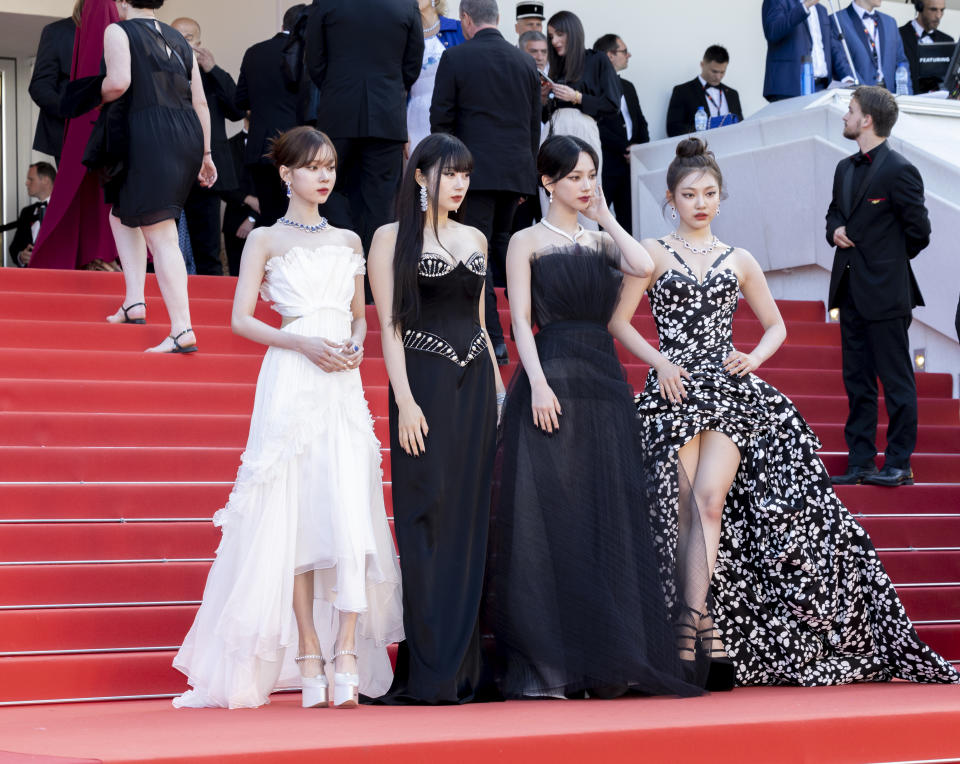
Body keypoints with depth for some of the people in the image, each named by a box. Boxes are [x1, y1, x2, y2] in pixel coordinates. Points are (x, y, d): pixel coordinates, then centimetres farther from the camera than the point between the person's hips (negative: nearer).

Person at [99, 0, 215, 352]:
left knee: (160, 234, -9)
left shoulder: (118, 31, 1)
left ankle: (182, 330, -16)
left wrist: (99, 96, 5)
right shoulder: (178, 39, 20)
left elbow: (119, 82, -16)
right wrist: (205, 154, 22)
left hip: (151, 134, -7)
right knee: (123, 212, 24)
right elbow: (200, 102, 18)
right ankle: (134, 303, 15)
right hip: (189, 135, 7)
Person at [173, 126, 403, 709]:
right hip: (290, 382, -3)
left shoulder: (349, 241, 18)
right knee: (295, 514, -5)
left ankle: (347, 654, -12)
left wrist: (355, 347, 0)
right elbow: (242, 319, 0)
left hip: (344, 383, 3)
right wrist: (303, 343, -12)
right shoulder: (266, 240, 7)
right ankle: (309, 658, -2)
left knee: (351, 511, -11)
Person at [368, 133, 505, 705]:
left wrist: (497, 385, 12)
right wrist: (405, 401, -14)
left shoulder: (476, 240, 15)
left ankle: (466, 668, 6)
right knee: (428, 522, -8)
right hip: (425, 384, -5)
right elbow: (390, 326, -5)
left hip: (476, 386, 5)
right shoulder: (391, 239, 0)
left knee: (472, 520, 3)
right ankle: (428, 673, -6)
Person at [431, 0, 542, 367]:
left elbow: (441, 120, -3)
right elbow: (534, 124, 14)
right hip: (516, 171, 5)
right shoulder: (525, 61, 10)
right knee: (501, 244, 20)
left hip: (475, 170, -5)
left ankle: (494, 341, -11)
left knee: (477, 253, -4)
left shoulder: (455, 58, -4)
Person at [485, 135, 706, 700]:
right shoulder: (528, 241, 6)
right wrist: (537, 382, -16)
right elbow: (521, 319, -3)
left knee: (609, 518, 1)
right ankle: (546, 665, -6)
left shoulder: (601, 243, 17)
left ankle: (604, 664, 5)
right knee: (549, 517, -8)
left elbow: (643, 266, -4)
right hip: (552, 384, -5)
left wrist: (605, 216, 5)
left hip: (605, 382, 5)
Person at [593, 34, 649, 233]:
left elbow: (640, 122, 23)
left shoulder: (628, 87, 22)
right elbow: (595, 126, -14)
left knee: (629, 221, 6)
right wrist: (625, 147, -13)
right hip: (605, 164, -8)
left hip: (629, 164, 8)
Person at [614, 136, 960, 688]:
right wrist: (660, 362, -9)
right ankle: (702, 627, -5)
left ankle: (699, 620, -15)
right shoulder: (653, 254, 7)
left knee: (710, 498, -15)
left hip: (730, 388, 1)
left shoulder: (738, 261, 14)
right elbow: (619, 321, 3)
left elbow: (776, 325, 21)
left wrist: (755, 357, 2)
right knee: (687, 509, -7)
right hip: (676, 389, -1)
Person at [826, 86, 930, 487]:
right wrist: (835, 232, 5)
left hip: (885, 293, -8)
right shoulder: (846, 169, 13)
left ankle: (899, 464, 4)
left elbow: (918, 232, -9)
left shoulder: (899, 171, -12)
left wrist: (887, 260, 2)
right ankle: (860, 463, 17)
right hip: (851, 292, 9)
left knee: (896, 380, -1)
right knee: (857, 380, 11)